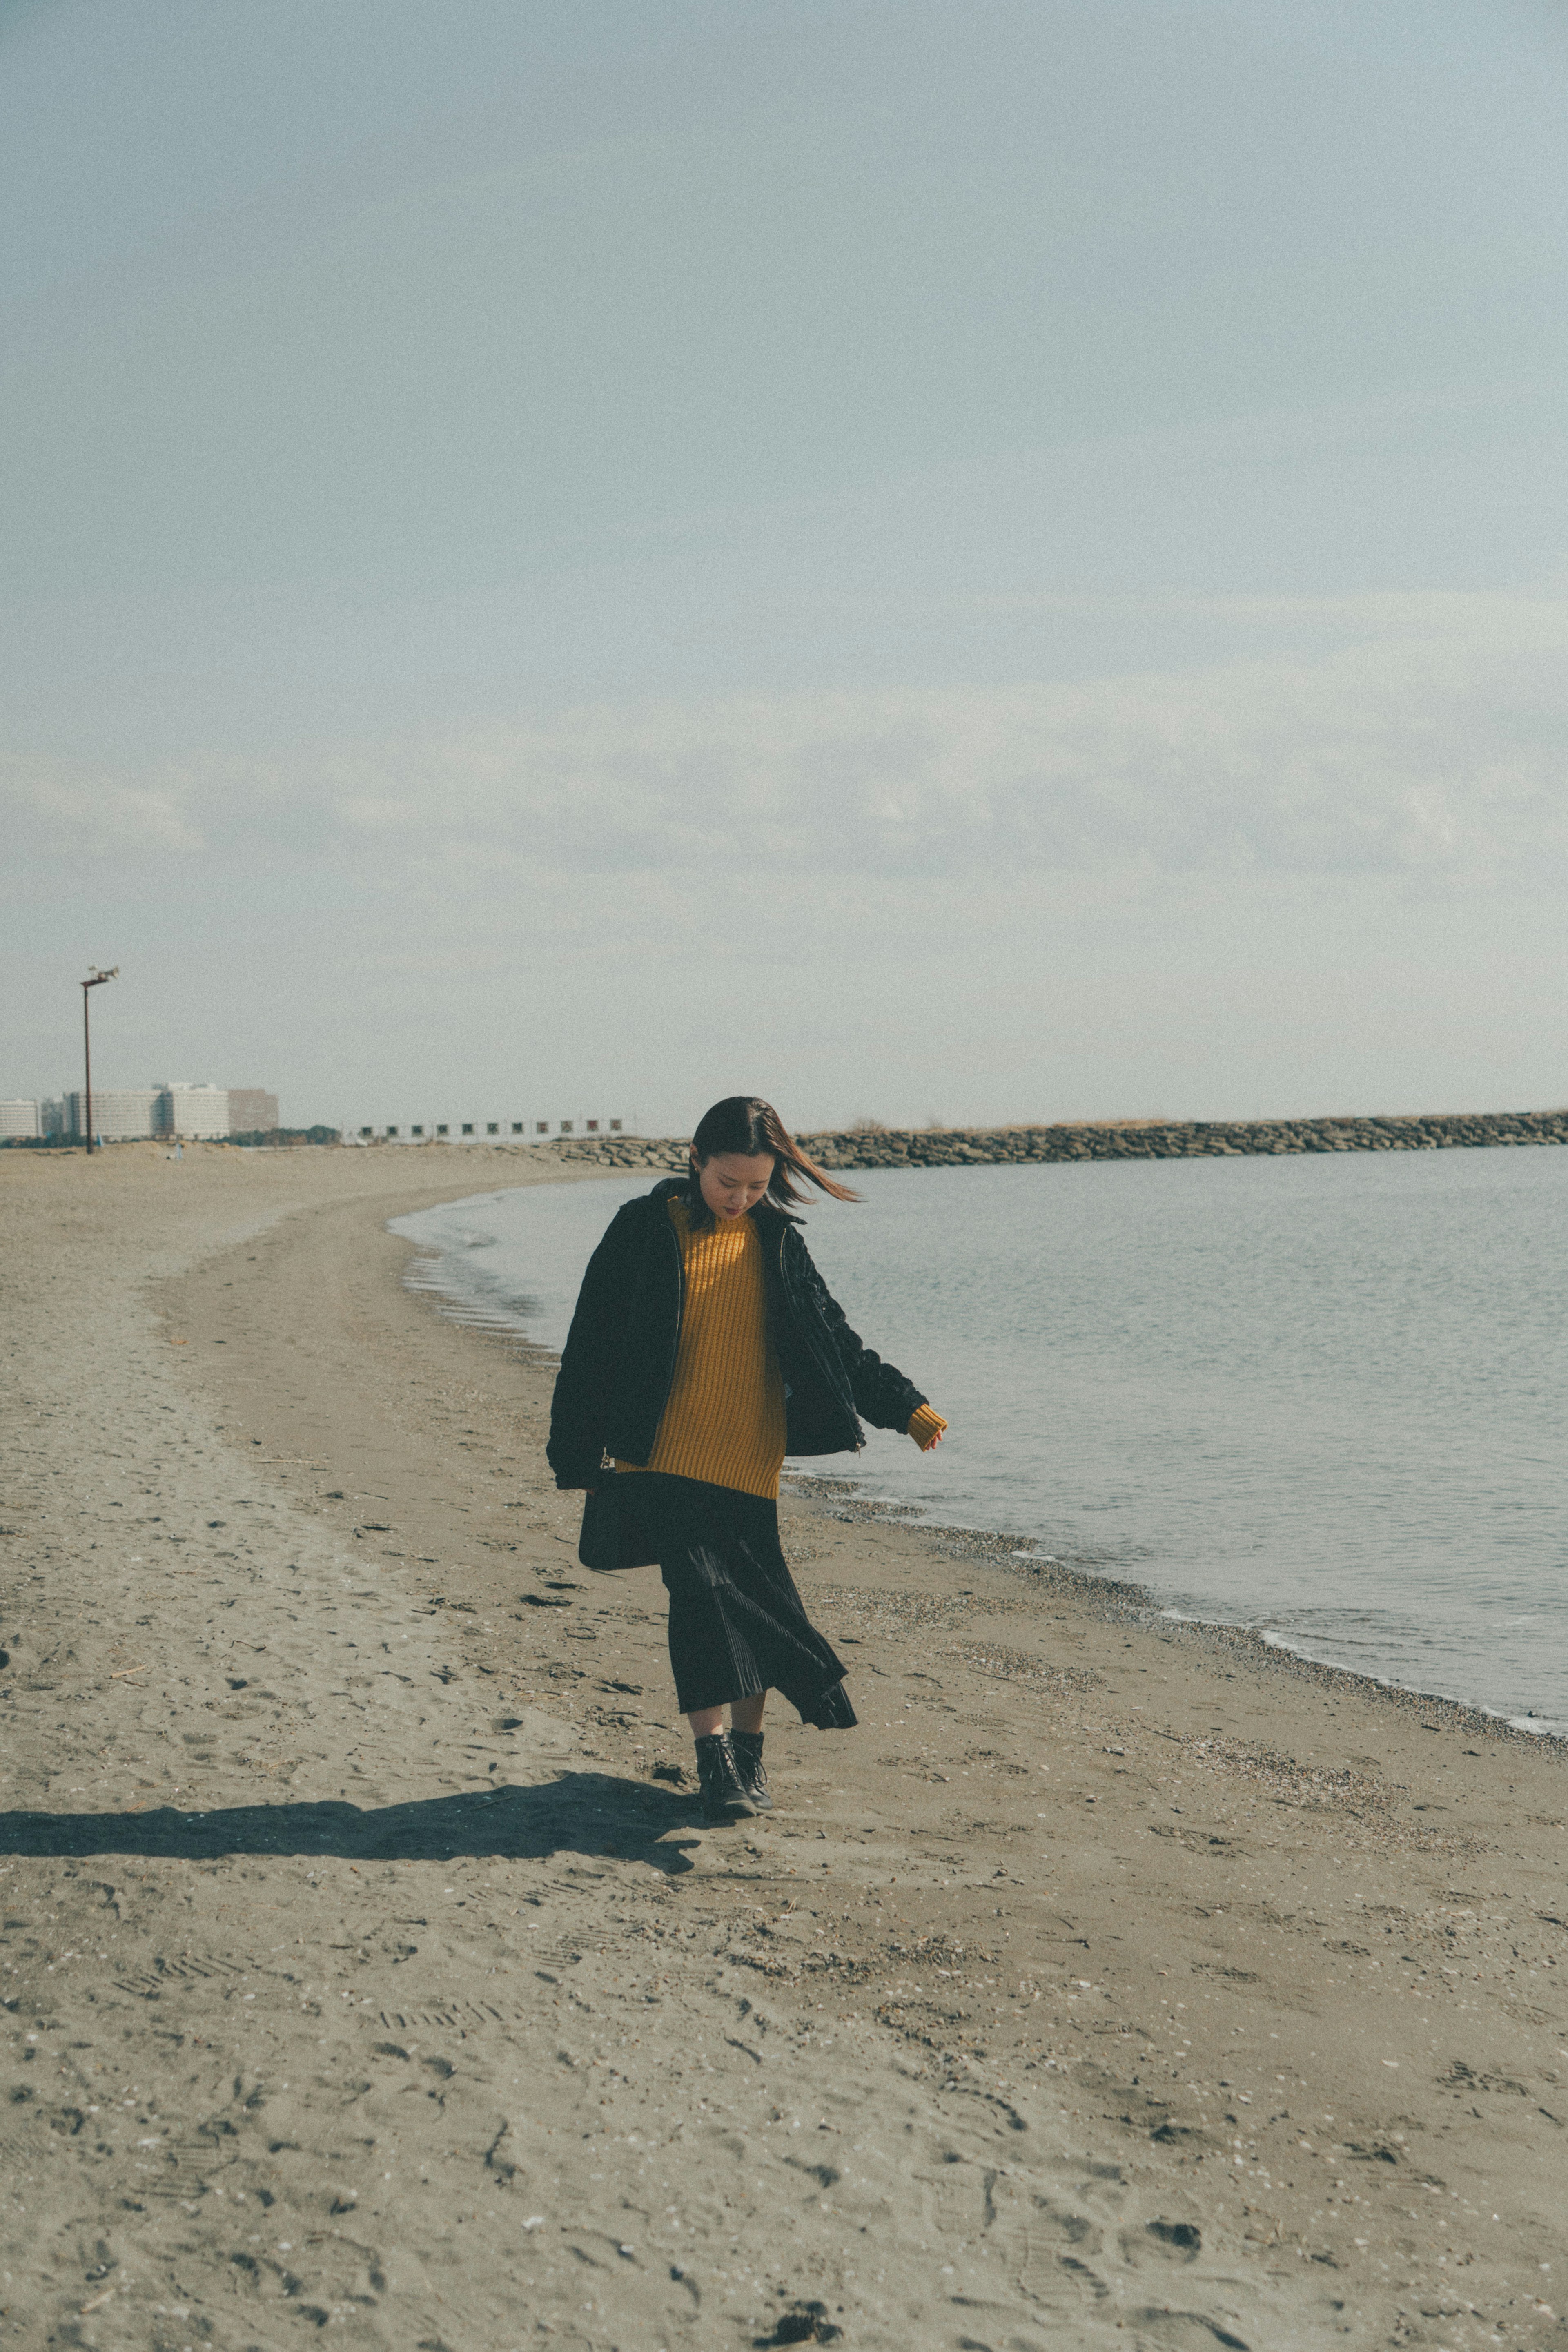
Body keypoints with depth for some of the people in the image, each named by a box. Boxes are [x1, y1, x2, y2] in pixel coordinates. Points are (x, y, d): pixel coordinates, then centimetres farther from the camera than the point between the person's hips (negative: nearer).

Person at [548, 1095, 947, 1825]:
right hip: (662, 1457, -3)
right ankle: (715, 1760, -9)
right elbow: (594, 1343, 2)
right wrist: (576, 1450, 1)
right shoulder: (644, 1229, -1)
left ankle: (746, 1752, 18)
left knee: (754, 1599, 3)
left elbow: (832, 1339, 13)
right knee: (701, 1592, -13)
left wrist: (905, 1406, 6)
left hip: (749, 1460, 3)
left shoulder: (777, 1240, 8)